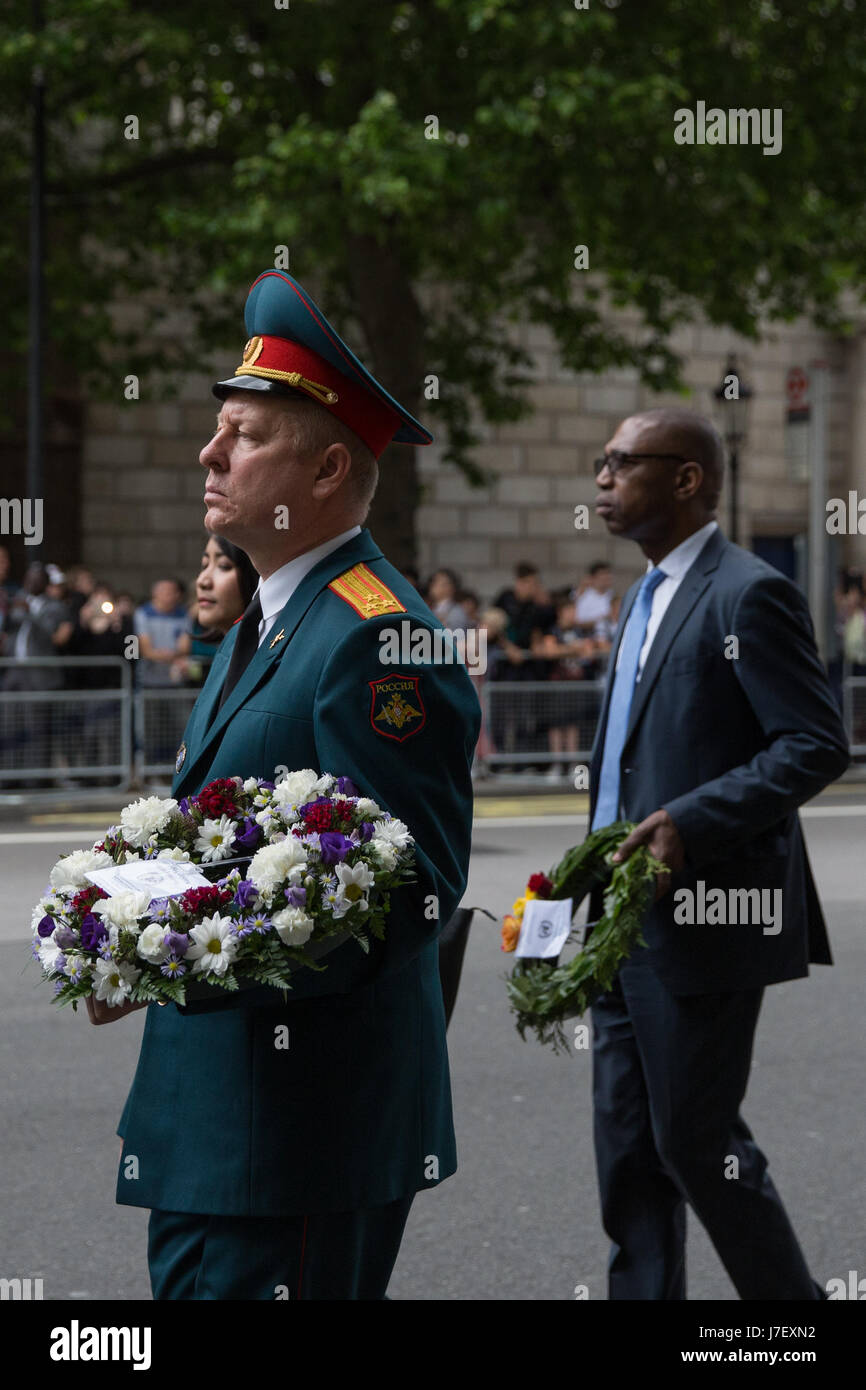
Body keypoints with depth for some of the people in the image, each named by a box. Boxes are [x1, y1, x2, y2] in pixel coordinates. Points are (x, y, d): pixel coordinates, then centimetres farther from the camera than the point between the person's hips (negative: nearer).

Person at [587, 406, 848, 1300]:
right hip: (631, 922, 9)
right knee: (629, 1147, 10)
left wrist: (694, 821, -24)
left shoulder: (748, 595, -13)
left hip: (705, 920, -9)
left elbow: (818, 747, -17)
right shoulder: (646, 597, 17)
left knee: (696, 1140, -2)